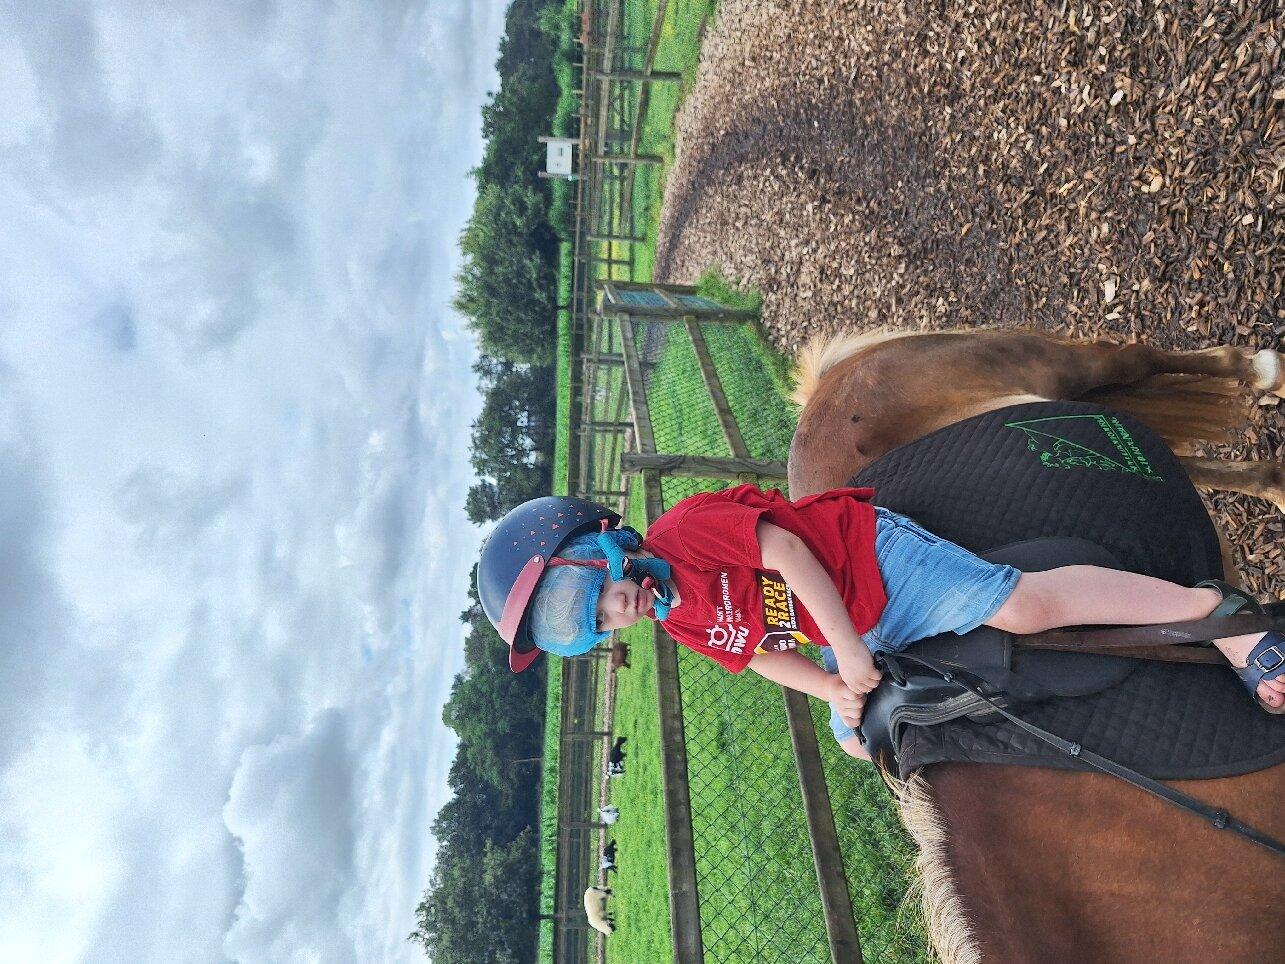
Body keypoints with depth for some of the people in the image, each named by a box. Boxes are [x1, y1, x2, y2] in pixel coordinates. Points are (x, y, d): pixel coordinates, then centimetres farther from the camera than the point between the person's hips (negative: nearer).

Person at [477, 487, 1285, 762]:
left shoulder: (684, 530, -22)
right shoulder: (683, 625, 4)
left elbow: (784, 549, -25)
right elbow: (764, 653, 7)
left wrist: (847, 648, -20)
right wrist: (839, 691, -9)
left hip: (874, 558, -9)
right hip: (863, 636, 9)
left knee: (1024, 605, -22)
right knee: (863, 740, 12)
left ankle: (1217, 612, -5)